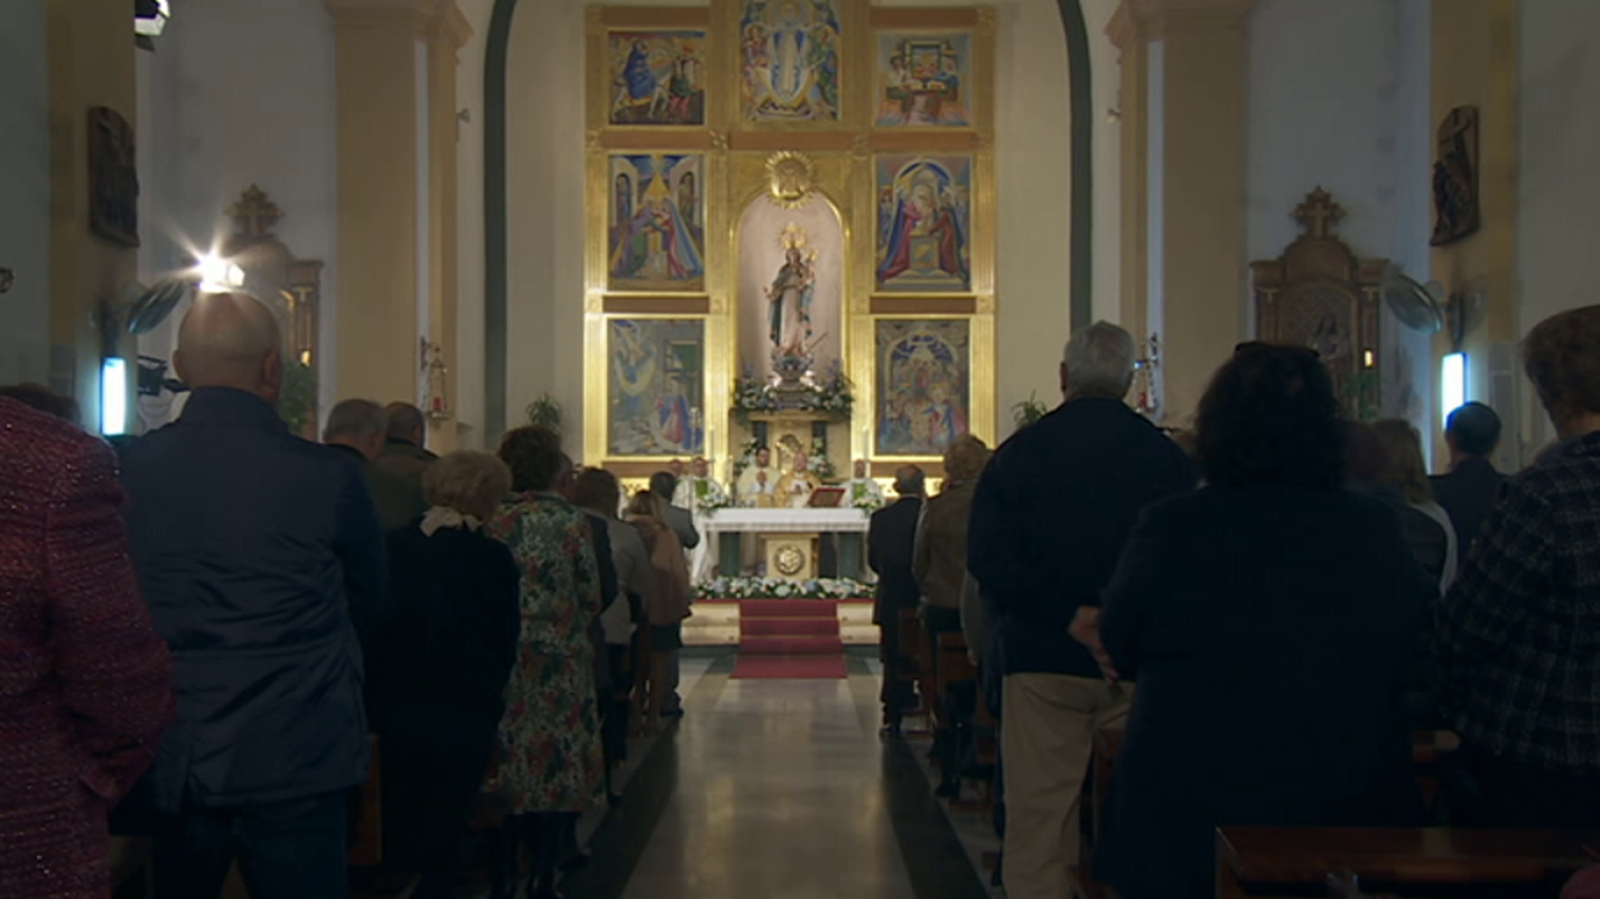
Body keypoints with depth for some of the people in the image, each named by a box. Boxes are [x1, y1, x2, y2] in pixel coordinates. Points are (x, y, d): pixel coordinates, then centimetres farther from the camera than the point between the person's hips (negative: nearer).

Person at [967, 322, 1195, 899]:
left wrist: (1065, 614, -10)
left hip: (1042, 658, 0)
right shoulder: (1166, 456, -1)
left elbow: (987, 559, -10)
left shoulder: (1018, 452, -1)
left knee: (1036, 819, 5)